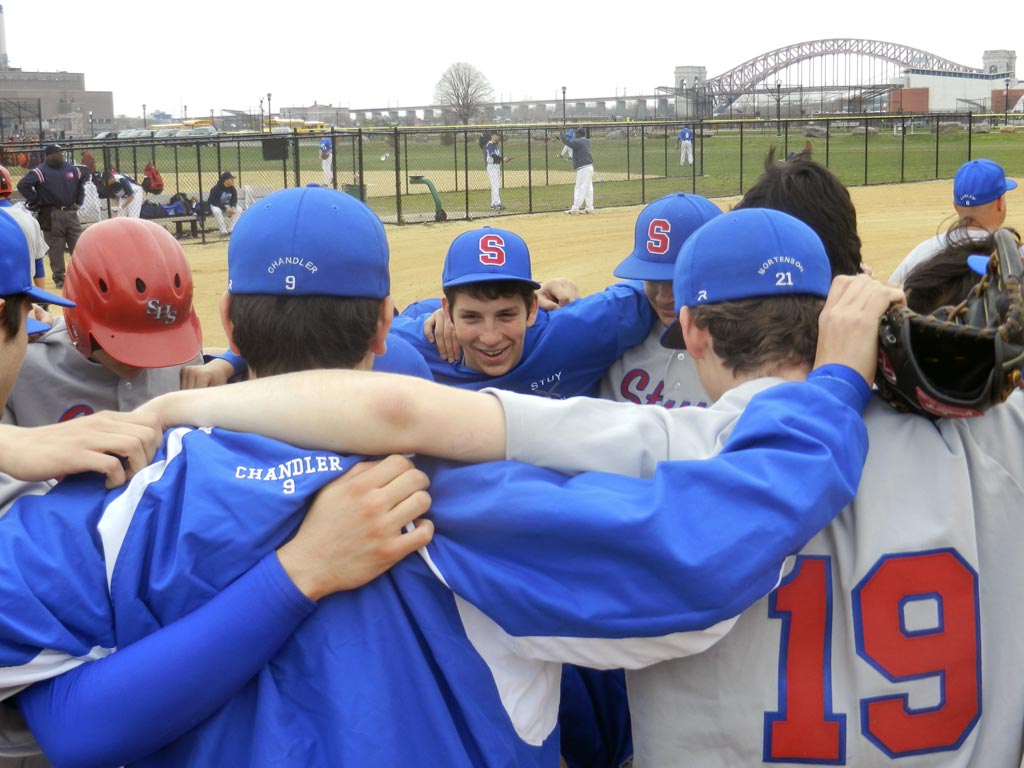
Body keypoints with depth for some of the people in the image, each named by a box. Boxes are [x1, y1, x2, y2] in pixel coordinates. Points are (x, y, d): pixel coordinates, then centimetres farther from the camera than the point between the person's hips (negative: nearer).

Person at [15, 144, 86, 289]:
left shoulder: (72, 169, 8)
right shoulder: (40, 171, -10)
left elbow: (82, 181, 26)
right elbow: (23, 185, -16)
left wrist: (79, 201, 18)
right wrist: (36, 201, -12)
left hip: (71, 213, 5)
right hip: (52, 216, -5)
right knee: (56, 248, 0)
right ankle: (59, 278, 8)